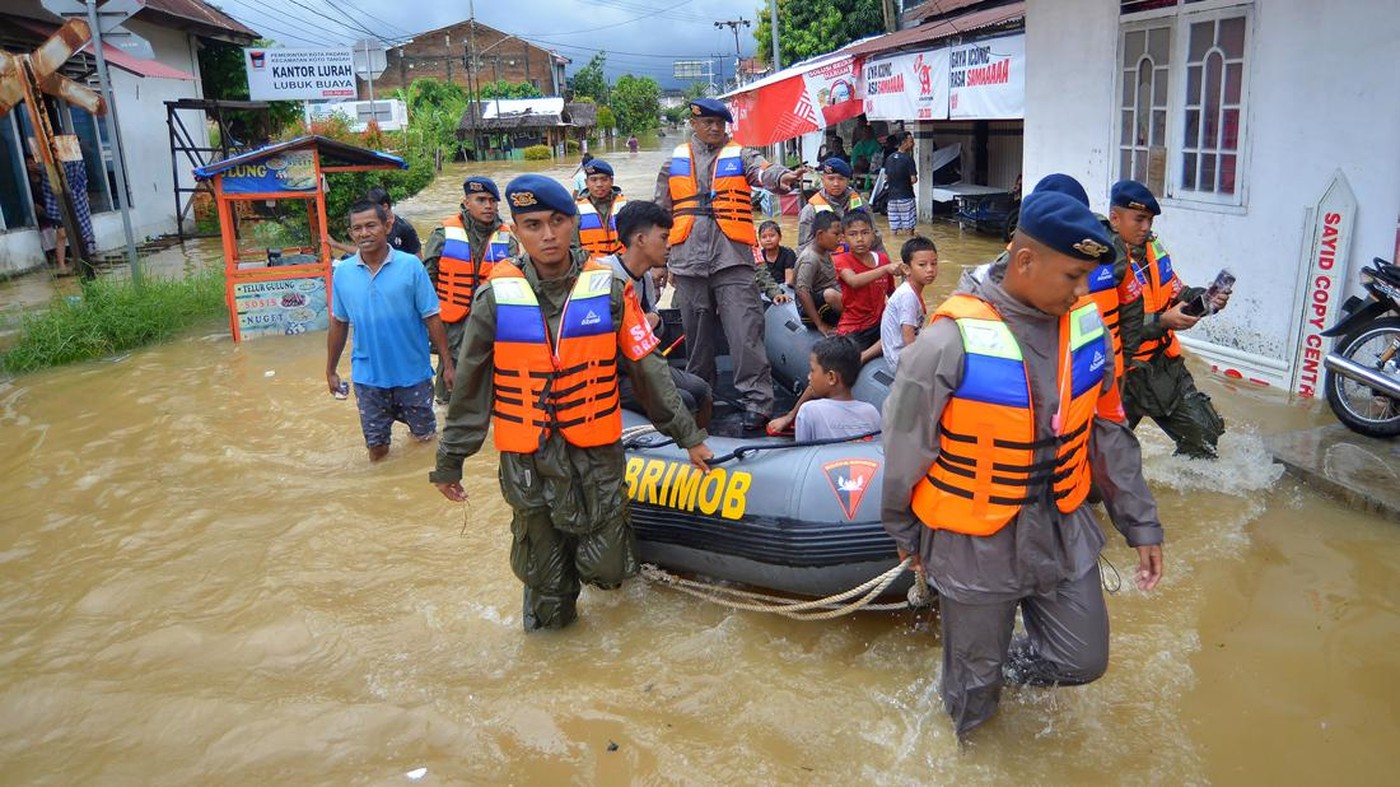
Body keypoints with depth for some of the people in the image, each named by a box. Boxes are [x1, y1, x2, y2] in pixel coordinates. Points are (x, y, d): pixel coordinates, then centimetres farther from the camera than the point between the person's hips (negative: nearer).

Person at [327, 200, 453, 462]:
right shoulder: (343, 272, -3)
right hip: (368, 375, 2)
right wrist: (331, 370, 10)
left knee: (425, 434, 16)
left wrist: (448, 364, -9)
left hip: (413, 372, -2)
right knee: (376, 446, 13)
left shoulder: (411, 266, -11)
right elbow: (339, 324, 7)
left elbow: (432, 319, -8)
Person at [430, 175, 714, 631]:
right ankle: (549, 609, 43)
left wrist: (687, 435, 4)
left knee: (607, 570, 3)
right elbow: (470, 386, 2)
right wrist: (450, 460, 7)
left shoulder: (608, 289, -4)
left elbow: (647, 369, 2)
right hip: (527, 457, 0)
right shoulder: (497, 296, -5)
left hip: (595, 453, 0)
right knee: (543, 573, 10)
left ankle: (608, 533, 37)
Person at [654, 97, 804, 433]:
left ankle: (756, 401, -5)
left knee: (745, 333, -10)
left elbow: (763, 171, -15)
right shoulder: (675, 163, 14)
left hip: (732, 261, -3)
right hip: (688, 264, 3)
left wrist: (781, 177, -39)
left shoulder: (740, 156, 8)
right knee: (696, 336, 12)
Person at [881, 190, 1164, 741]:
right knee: (974, 680, 16)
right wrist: (906, 534, 2)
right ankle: (968, 742, 48)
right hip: (975, 544, -4)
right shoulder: (951, 342, -23)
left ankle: (1002, 657, 45)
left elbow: (1109, 434, 7)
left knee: (1083, 661, 16)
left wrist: (1140, 522, 9)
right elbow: (905, 450, -11)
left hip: (1063, 531, 5)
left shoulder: (1086, 327, -5)